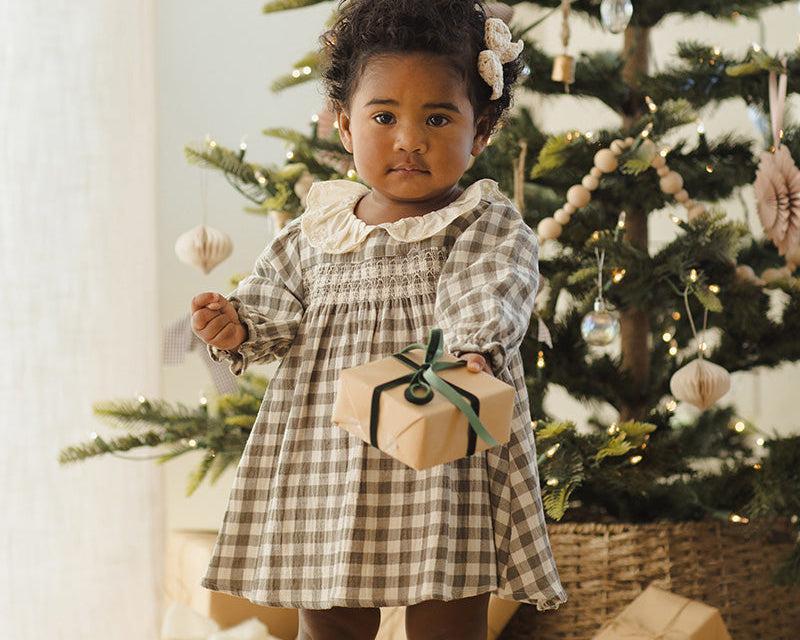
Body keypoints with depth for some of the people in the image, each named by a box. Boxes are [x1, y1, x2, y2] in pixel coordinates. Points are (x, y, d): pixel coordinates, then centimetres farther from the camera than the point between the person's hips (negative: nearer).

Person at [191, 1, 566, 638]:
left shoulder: (490, 228, -5)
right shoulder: (316, 232, 9)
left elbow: (486, 307, -21)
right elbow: (279, 304, 15)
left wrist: (473, 355, -41)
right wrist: (239, 326, -6)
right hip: (330, 460, 4)